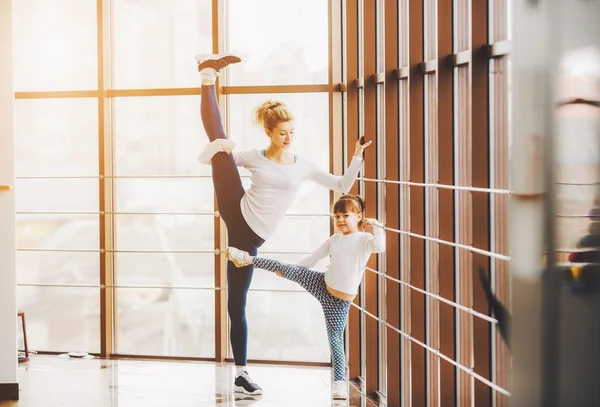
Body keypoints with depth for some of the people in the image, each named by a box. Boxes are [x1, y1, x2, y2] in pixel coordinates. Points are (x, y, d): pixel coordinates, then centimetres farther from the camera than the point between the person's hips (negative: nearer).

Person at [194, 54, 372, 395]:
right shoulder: (253, 157, 4)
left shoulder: (302, 165, 8)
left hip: (251, 236, 0)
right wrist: (218, 147, -18)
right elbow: (205, 158, 3)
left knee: (237, 306, -1)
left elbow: (343, 186, 10)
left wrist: (357, 158, -1)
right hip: (236, 213, 0)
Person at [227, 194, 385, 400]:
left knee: (335, 339, -5)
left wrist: (376, 226, -33)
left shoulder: (364, 239, -11)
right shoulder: (334, 239, 7)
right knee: (287, 270, -3)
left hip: (341, 301, -5)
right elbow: (314, 257, 18)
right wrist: (292, 268, 21)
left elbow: (380, 247, -33)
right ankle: (247, 259, 9)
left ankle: (339, 383, 2)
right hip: (321, 284, 5)